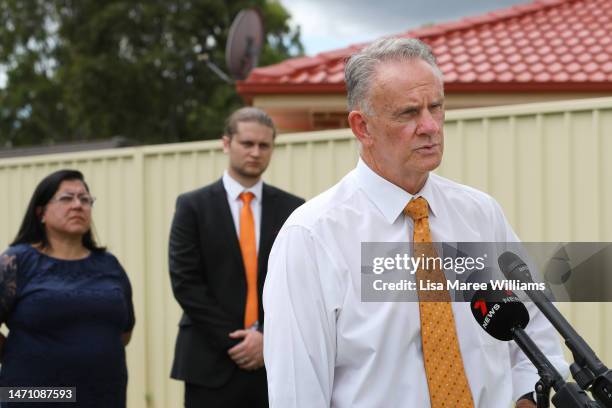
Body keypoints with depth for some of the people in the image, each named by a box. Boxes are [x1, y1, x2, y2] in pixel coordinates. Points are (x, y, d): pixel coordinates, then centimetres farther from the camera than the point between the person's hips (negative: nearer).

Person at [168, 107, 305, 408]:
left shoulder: (291, 210, 8)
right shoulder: (193, 206, 2)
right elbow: (186, 283, -5)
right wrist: (232, 340, -10)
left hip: (276, 362, 2)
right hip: (212, 363, -2)